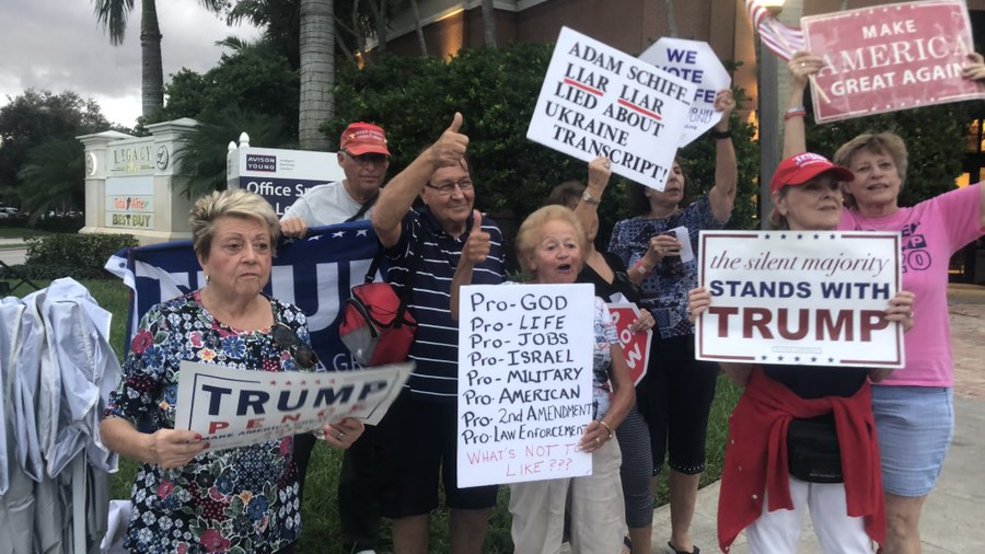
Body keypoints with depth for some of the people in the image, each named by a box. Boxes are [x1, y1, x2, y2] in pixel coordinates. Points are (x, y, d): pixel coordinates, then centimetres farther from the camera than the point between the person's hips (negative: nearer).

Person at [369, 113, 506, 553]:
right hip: (414, 393, -3)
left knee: (476, 498, 19)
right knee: (410, 500, 13)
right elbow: (381, 217, -33)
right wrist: (431, 155, -44)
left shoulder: (493, 234, 4)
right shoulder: (410, 231, -8)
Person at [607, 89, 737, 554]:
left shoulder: (698, 219, 5)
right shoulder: (627, 229, 4)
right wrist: (648, 261, -17)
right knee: (648, 445, 1)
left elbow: (727, 185, -12)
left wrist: (722, 128, -22)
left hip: (695, 347, 2)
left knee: (690, 443, 11)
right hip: (647, 349, -2)